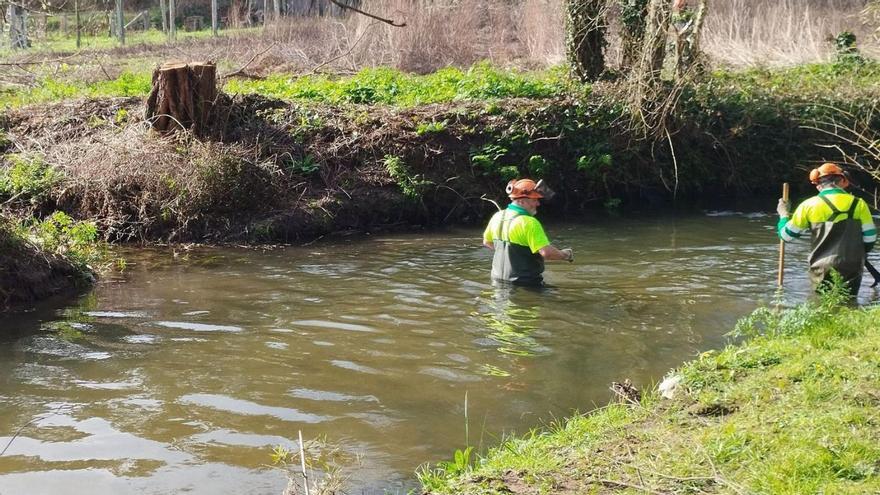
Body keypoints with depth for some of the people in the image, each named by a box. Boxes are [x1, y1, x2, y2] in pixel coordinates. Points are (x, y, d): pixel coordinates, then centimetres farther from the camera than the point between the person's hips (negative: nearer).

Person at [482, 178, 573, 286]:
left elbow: (487, 242, 20)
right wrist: (565, 255, -7)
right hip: (523, 283, -8)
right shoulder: (529, 223, -20)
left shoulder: (497, 217, 5)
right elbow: (547, 252, -26)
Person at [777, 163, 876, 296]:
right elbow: (870, 238, 3)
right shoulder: (858, 204, -2)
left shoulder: (809, 206, -3)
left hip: (822, 270, 0)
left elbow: (786, 235, 4)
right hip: (851, 269, 1)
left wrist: (783, 214, 23)